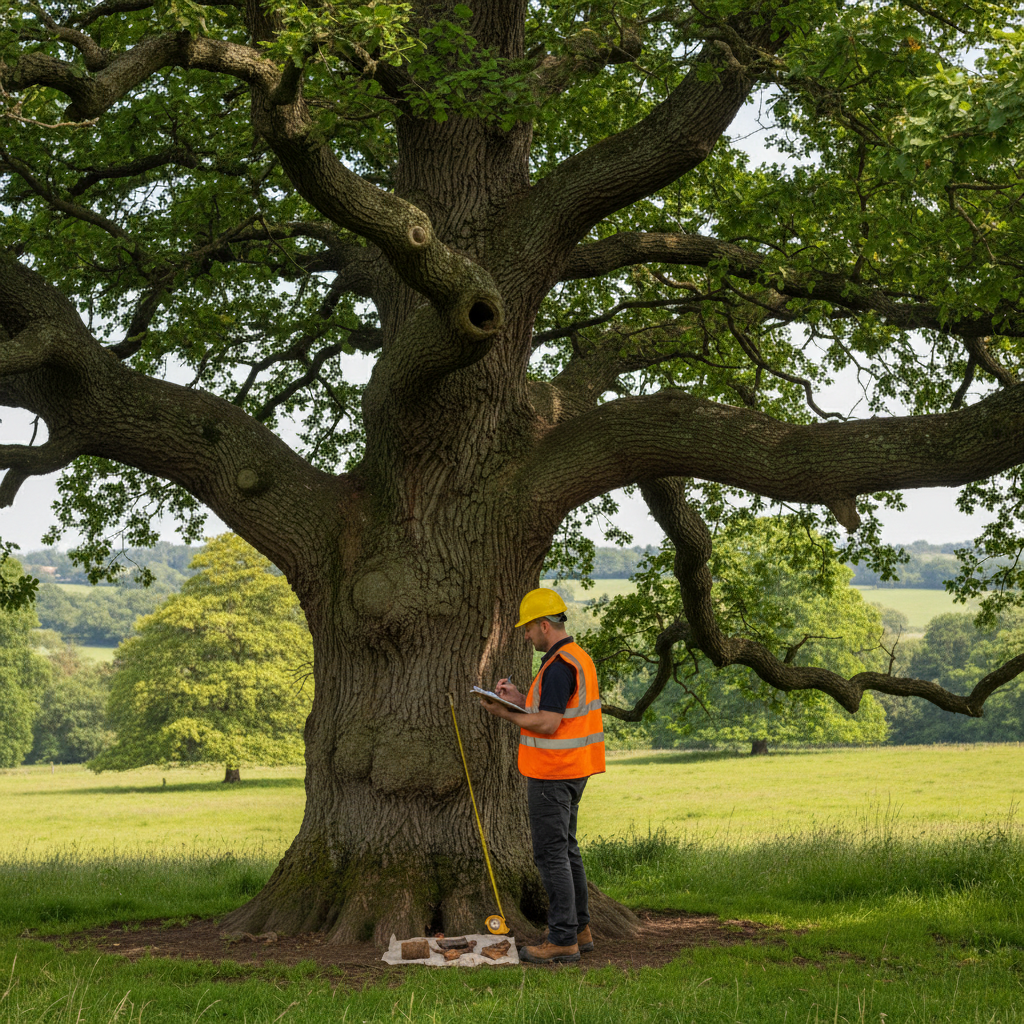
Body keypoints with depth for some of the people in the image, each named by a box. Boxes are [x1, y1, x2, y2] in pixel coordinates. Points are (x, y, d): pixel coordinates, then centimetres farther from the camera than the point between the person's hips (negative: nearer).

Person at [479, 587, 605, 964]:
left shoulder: (559, 665, -20)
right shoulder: (579, 657, 13)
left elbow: (548, 724, -24)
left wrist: (505, 714, -13)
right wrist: (520, 698, 12)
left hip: (551, 774, -11)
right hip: (572, 771, 11)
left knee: (552, 854, -6)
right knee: (566, 849, 17)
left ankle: (563, 940, -4)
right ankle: (580, 929, 24)